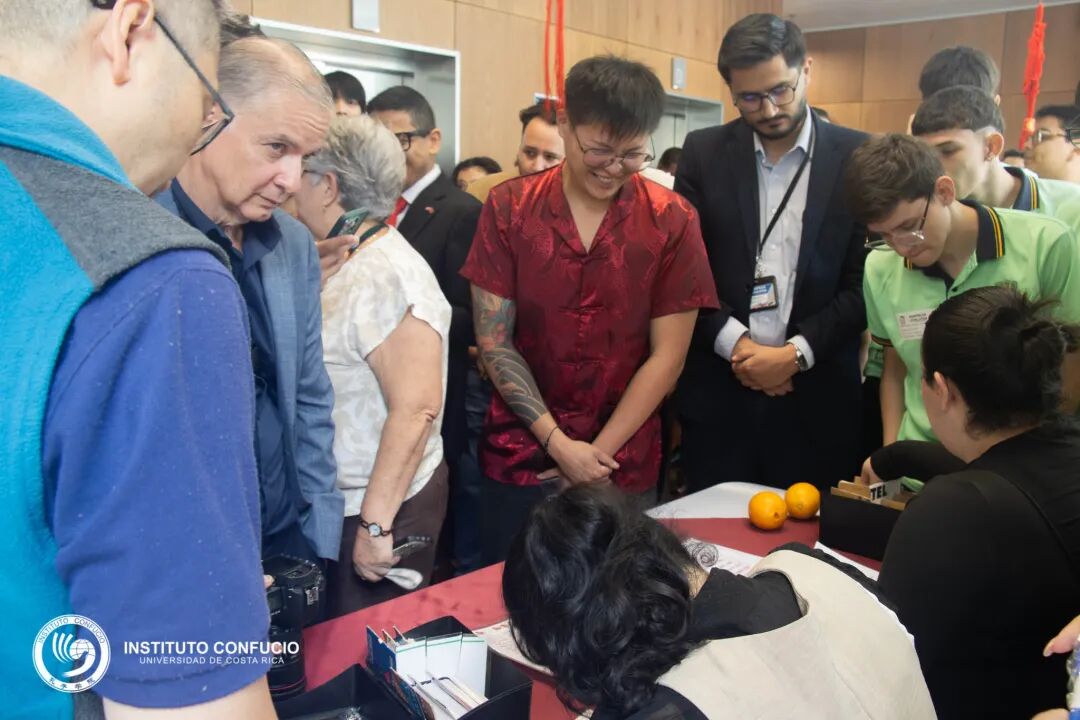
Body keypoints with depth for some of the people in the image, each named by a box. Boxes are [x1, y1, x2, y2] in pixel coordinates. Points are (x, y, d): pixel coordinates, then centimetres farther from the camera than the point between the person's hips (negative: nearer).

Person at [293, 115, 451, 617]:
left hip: (381, 505, -8)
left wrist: (374, 523, -24)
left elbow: (416, 410, -27)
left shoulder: (388, 277, -21)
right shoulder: (350, 266, 7)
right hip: (339, 500, 9)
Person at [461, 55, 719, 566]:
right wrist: (559, 444, -11)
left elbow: (666, 355, -5)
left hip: (622, 465, 0)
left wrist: (599, 452, -8)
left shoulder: (673, 222, -6)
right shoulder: (508, 208, -4)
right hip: (521, 455, 1)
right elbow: (493, 340, -6)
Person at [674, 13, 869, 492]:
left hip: (816, 392, -1)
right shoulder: (703, 152, 3)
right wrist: (736, 344, -10)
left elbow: (865, 281, -2)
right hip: (717, 388, 1)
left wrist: (797, 353, -11)